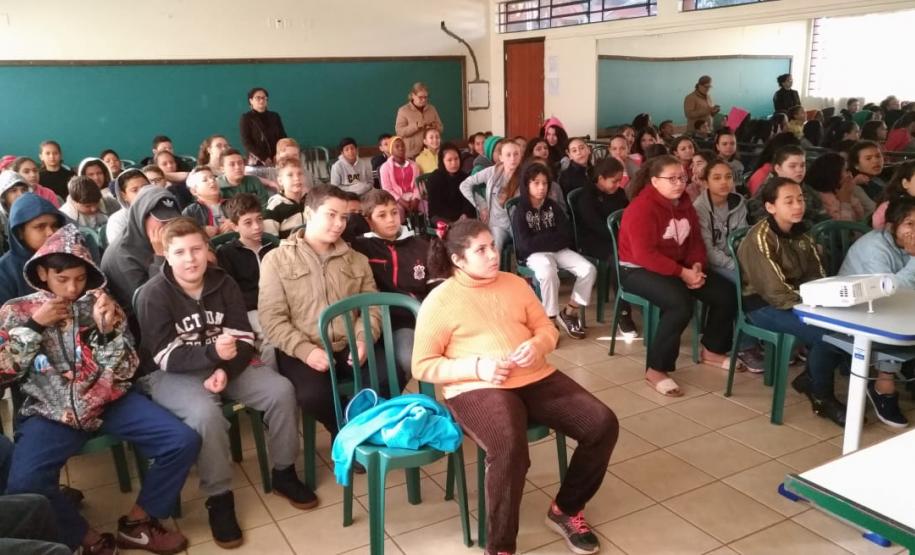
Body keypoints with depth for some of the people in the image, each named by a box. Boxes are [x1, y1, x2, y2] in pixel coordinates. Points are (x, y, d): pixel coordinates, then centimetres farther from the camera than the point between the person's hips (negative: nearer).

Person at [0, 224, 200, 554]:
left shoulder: (101, 305, 6)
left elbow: (124, 373, 2)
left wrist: (108, 329, -15)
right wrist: (34, 325, -9)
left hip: (109, 401, 2)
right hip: (51, 412, -1)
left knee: (184, 442, -17)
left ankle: (137, 523, 4)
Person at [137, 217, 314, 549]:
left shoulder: (224, 283, 0)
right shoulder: (153, 294, -13)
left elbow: (244, 338, -2)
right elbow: (165, 356, -18)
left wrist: (226, 369, -21)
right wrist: (212, 353, -35)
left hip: (225, 364, 5)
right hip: (174, 373, -4)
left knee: (281, 391, -16)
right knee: (206, 413, -36)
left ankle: (283, 474, 3)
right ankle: (219, 499, -15)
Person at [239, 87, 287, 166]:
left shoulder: (275, 116, 14)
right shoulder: (246, 118, 4)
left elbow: (283, 137, 10)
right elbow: (246, 142, -4)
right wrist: (264, 159, -13)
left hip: (277, 161, 3)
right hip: (257, 162, -3)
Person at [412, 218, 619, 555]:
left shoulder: (515, 284, 13)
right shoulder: (439, 301, -2)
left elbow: (547, 328, 17)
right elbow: (423, 366, -3)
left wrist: (537, 345, -8)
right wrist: (476, 367, -17)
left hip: (536, 379, 6)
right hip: (477, 389, -6)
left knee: (603, 424, -11)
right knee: (508, 448, -36)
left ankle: (566, 509, 12)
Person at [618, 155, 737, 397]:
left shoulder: (684, 203, 7)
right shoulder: (642, 208, -19)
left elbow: (696, 240, 11)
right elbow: (644, 254, -27)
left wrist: (697, 266, -11)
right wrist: (682, 273, -27)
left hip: (680, 267, 9)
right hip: (638, 270, -8)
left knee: (727, 293, -2)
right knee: (680, 304, -34)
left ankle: (711, 349, 20)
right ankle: (656, 370, -22)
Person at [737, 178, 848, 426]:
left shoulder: (801, 233, 9)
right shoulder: (760, 237, -18)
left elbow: (816, 276, 9)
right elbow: (776, 291, -23)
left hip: (799, 300, 8)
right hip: (764, 306, -8)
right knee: (828, 332, -26)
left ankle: (809, 378, 7)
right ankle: (822, 398, -2)